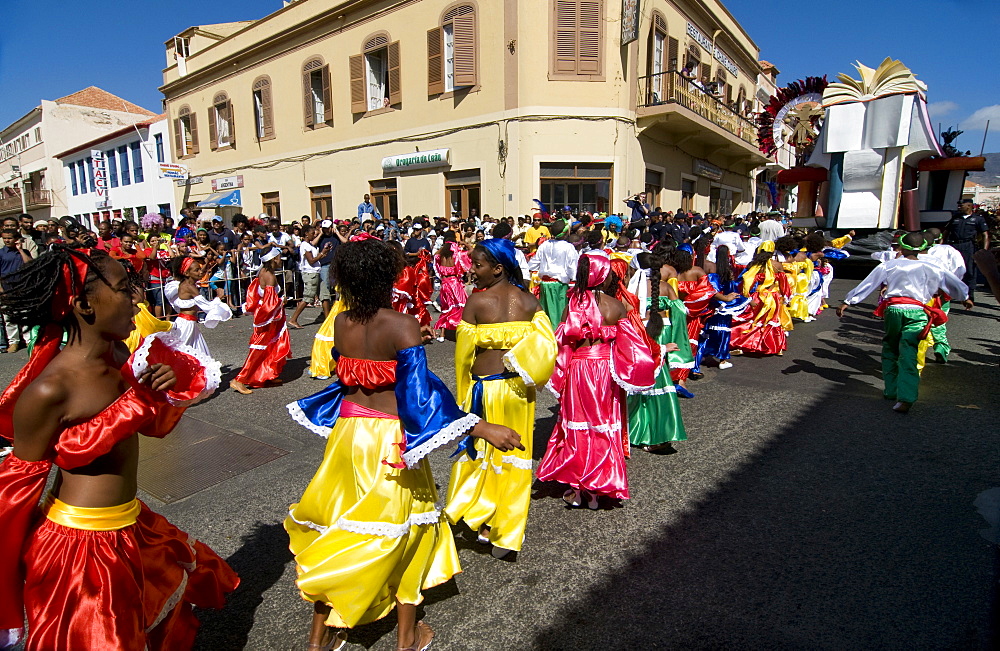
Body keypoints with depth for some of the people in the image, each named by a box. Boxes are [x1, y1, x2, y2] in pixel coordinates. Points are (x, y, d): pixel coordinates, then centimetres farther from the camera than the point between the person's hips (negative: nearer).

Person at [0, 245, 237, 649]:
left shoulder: (119, 357, -5)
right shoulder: (48, 391, -26)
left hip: (129, 527, 7)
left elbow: (155, 426, 7)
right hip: (78, 544, -7)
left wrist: (168, 390, -11)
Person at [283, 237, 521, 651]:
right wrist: (483, 428, -26)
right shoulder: (403, 325, -20)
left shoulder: (342, 322, -3)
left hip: (347, 432, 5)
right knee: (404, 527, 15)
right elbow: (418, 392, -25)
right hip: (390, 440, -5)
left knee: (337, 524, 20)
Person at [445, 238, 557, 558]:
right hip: (518, 389, 4)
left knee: (481, 454, 15)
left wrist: (463, 395, 2)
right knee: (513, 456, 14)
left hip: (483, 388, -3)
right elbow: (545, 346, -10)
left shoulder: (476, 300, -13)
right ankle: (506, 534, 25)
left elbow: (463, 352, -10)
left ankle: (481, 521, 22)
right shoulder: (530, 301, -4)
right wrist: (523, 374, 5)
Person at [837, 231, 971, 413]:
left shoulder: (888, 266, 8)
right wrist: (965, 297, 45)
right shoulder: (930, 268, 14)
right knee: (908, 355, -6)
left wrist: (847, 301, 9)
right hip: (917, 311, 0)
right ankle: (905, 398, -17)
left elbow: (867, 284, 6)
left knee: (890, 350, 18)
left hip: (893, 309, 0)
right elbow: (953, 281, 27)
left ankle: (891, 390, 22)